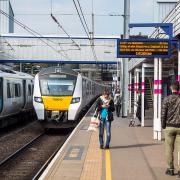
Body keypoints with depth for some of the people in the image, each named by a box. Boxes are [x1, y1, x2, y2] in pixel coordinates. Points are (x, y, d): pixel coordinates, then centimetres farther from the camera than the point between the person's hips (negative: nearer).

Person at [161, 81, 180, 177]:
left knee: (169, 149, 6)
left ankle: (170, 169, 10)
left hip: (169, 127, -1)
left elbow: (163, 114, -4)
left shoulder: (167, 99, -4)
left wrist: (163, 126, 6)